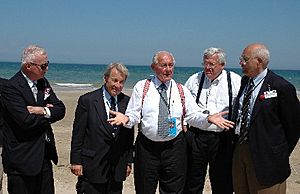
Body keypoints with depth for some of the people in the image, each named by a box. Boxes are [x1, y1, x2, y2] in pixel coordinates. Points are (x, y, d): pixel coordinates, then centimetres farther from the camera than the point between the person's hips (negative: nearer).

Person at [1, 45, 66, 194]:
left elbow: (61, 110, 4)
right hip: (22, 158, -7)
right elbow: (26, 121, -24)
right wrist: (49, 114, -8)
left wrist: (43, 111, -16)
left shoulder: (43, 82, 9)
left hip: (44, 154, 7)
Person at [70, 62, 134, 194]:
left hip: (118, 167, 4)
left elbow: (129, 135, 9)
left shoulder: (127, 102, 5)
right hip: (93, 166, -3)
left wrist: (129, 161, 8)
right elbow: (78, 134, -5)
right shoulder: (87, 100, -5)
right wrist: (76, 161, -6)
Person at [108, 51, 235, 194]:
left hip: (174, 148, 2)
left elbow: (193, 115, 4)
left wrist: (208, 118, -15)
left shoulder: (182, 90, 7)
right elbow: (134, 115, -2)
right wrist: (126, 119, -24)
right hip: (147, 147, -1)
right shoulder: (142, 87, 1)